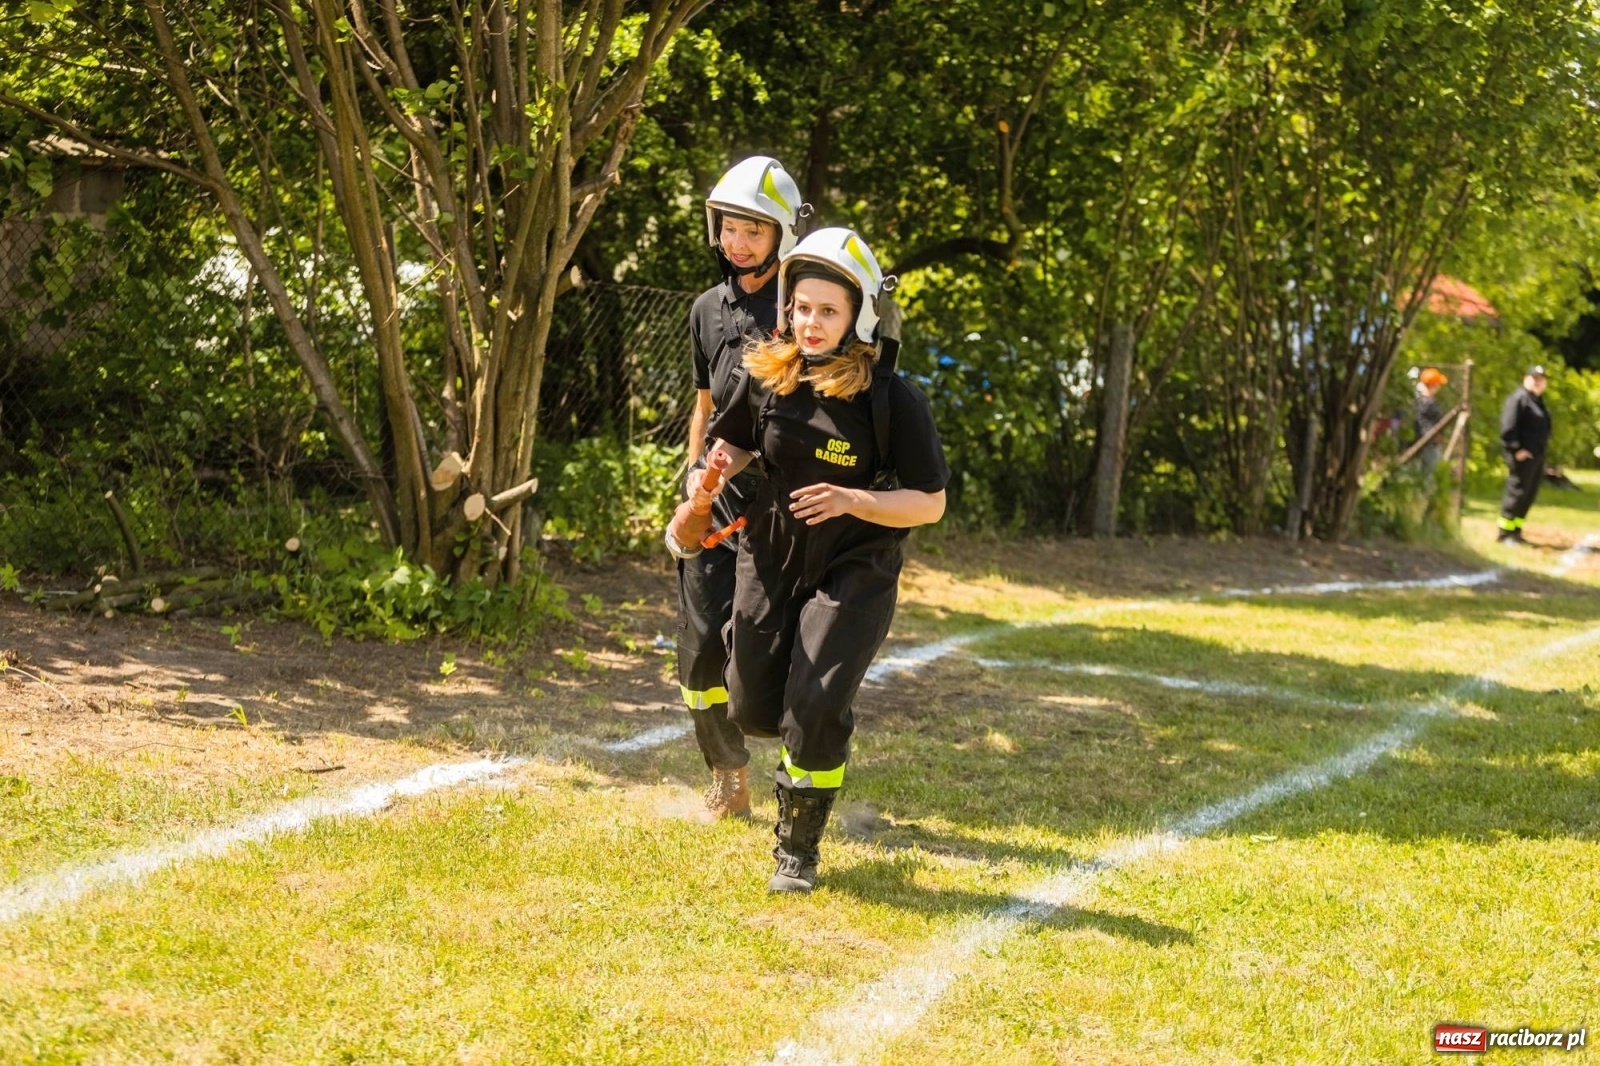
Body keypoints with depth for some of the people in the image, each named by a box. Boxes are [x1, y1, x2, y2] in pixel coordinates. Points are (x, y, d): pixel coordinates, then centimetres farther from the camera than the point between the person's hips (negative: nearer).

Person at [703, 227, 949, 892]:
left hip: (854, 571, -4)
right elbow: (734, 444, 13)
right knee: (752, 707, 11)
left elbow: (930, 505, -14)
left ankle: (799, 850, 9)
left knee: (813, 713, -12)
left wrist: (852, 501, -29)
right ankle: (804, 754, 48)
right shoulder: (765, 377, -6)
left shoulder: (891, 400, -18)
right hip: (770, 559, 5)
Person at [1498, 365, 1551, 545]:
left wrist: (1541, 450, 17)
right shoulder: (1518, 399, -12)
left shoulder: (1538, 401, 18)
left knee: (1529, 496, 12)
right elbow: (1507, 428, -20)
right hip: (1522, 455, -10)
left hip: (1536, 456, 10)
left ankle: (1516, 531, 20)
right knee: (1516, 493, -8)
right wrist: (1516, 449, -23)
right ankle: (1505, 534, -4)